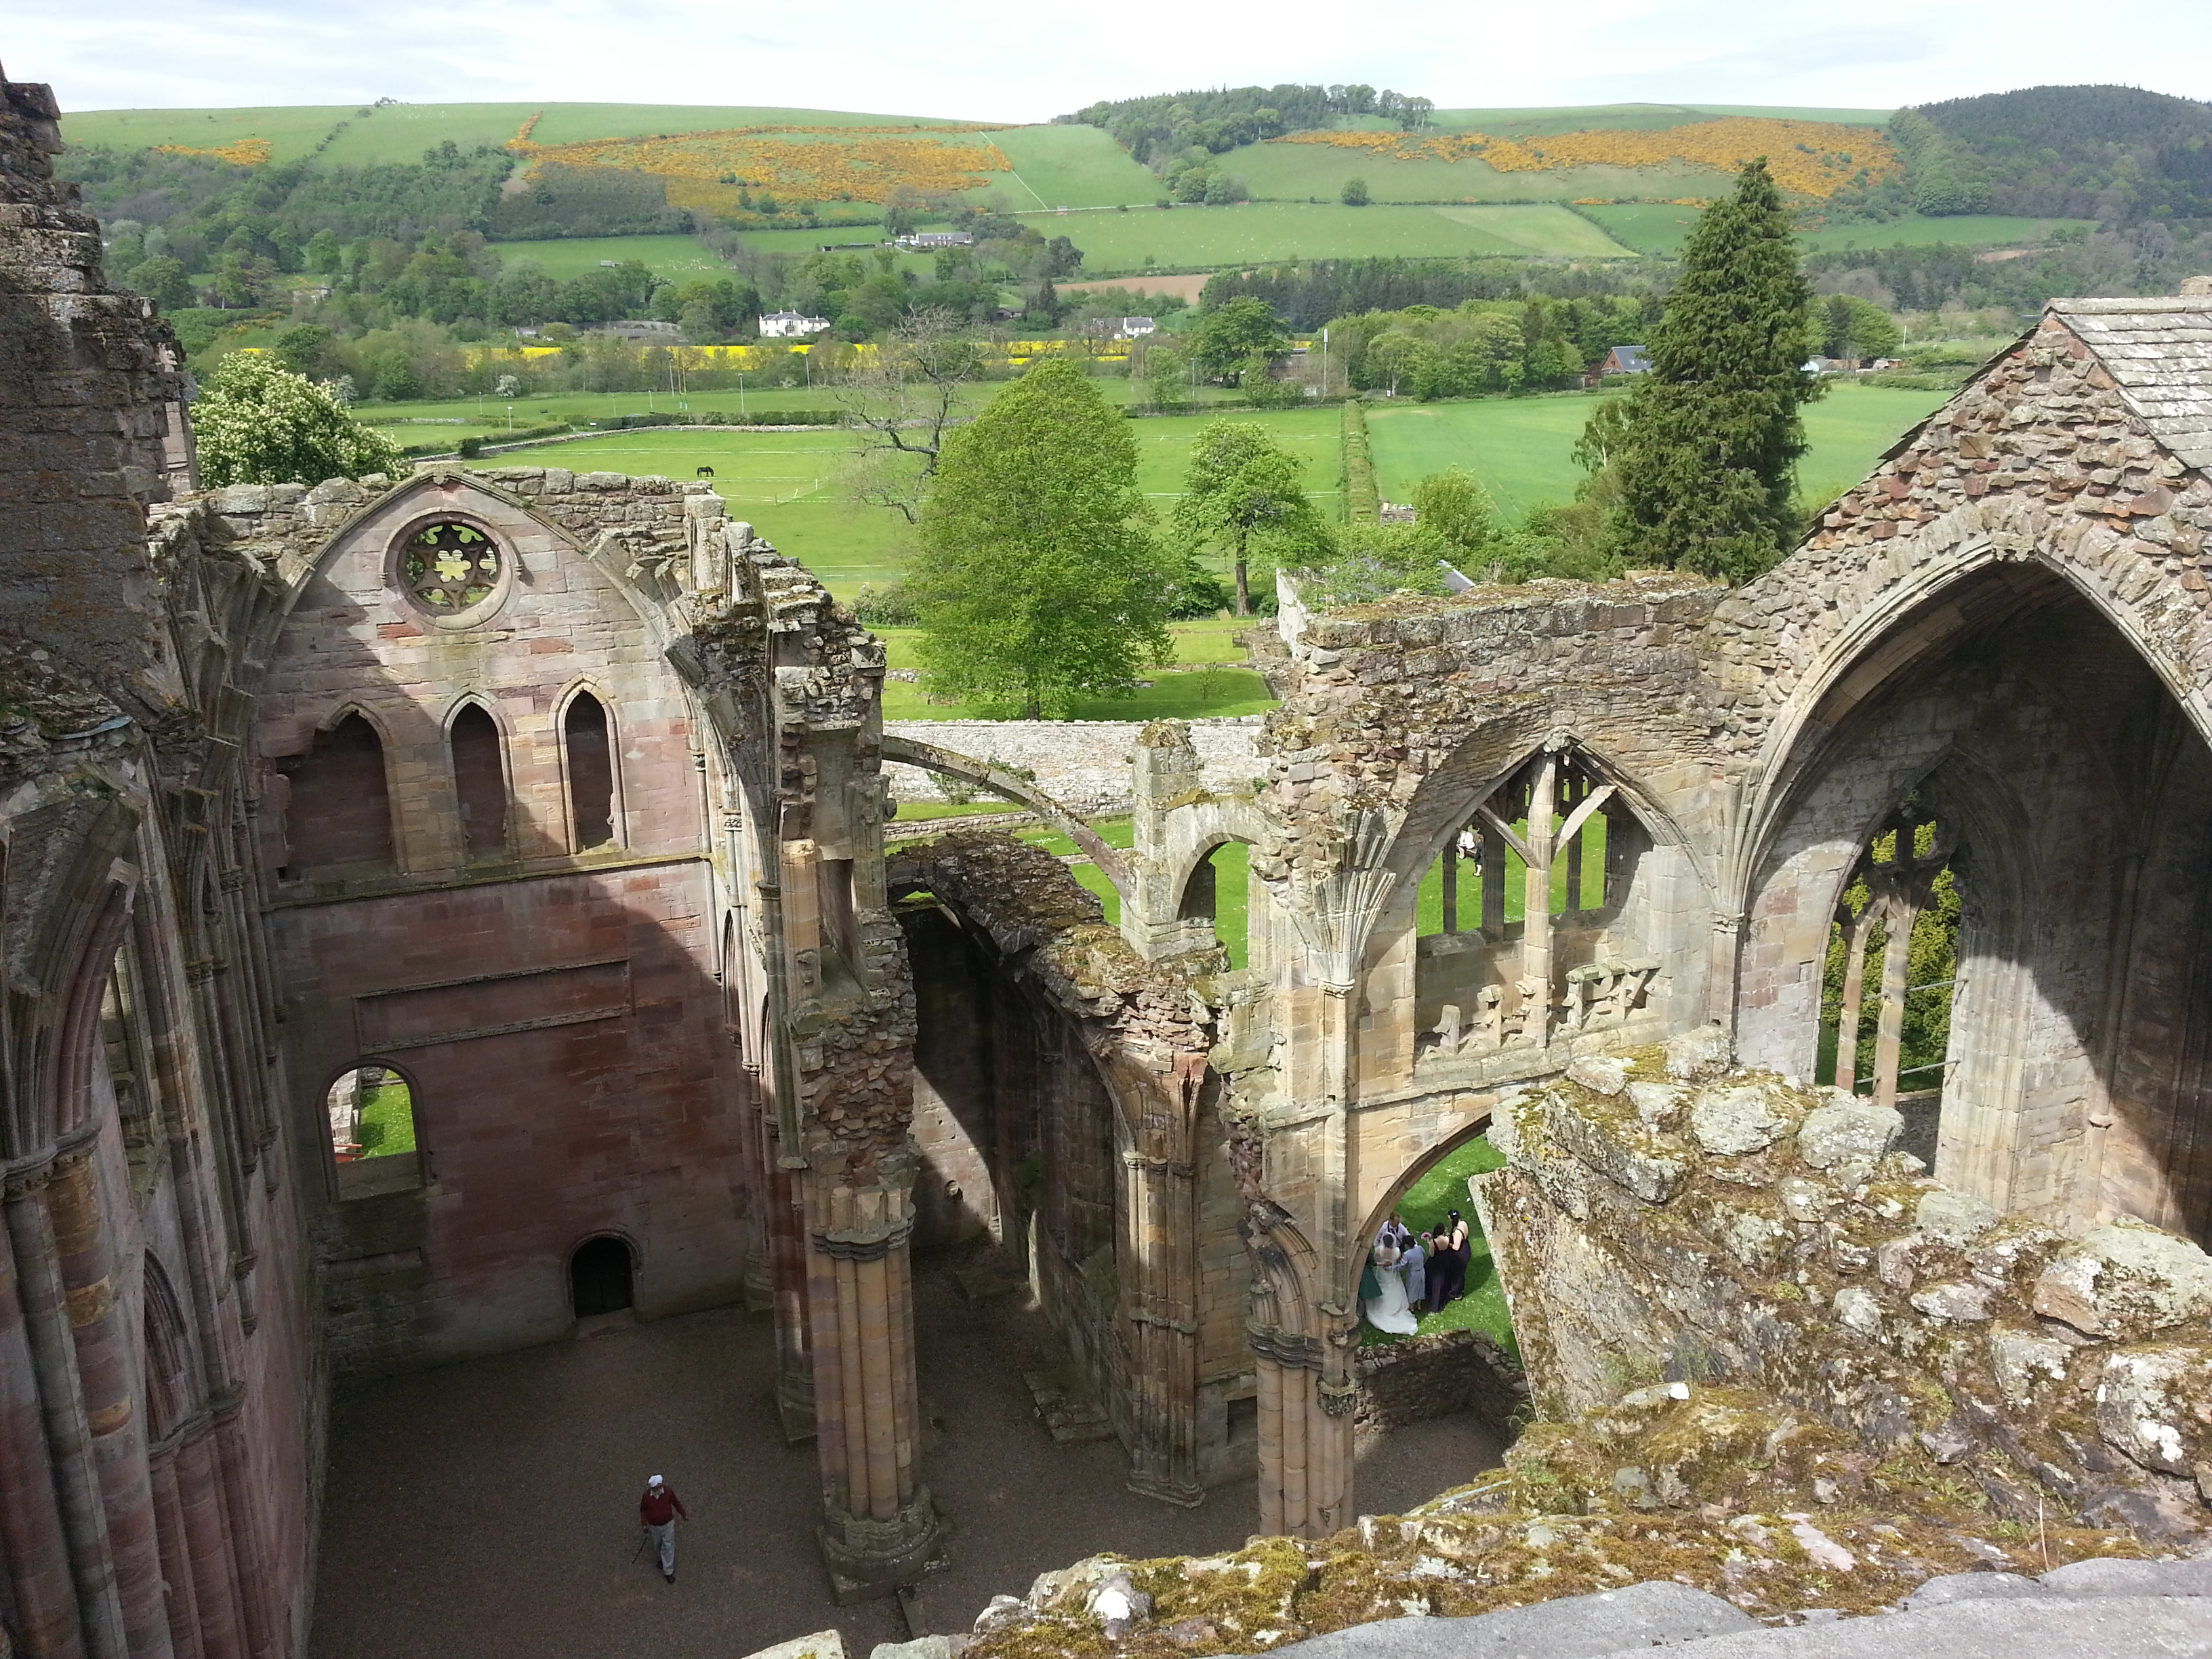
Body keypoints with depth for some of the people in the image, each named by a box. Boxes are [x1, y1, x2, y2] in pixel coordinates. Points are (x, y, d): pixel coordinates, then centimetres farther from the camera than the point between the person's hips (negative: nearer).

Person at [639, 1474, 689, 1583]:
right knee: (657, 1545, 23)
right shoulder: (646, 1496, -22)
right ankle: (660, 1559, 54)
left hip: (668, 1524, -1)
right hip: (654, 1526, 1)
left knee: (668, 1547, 4)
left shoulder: (668, 1491, -22)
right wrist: (644, 1524, -4)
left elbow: (676, 1503, -4)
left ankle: (668, 1572, 17)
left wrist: (684, 1514, 7)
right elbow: (643, 1510, -3)